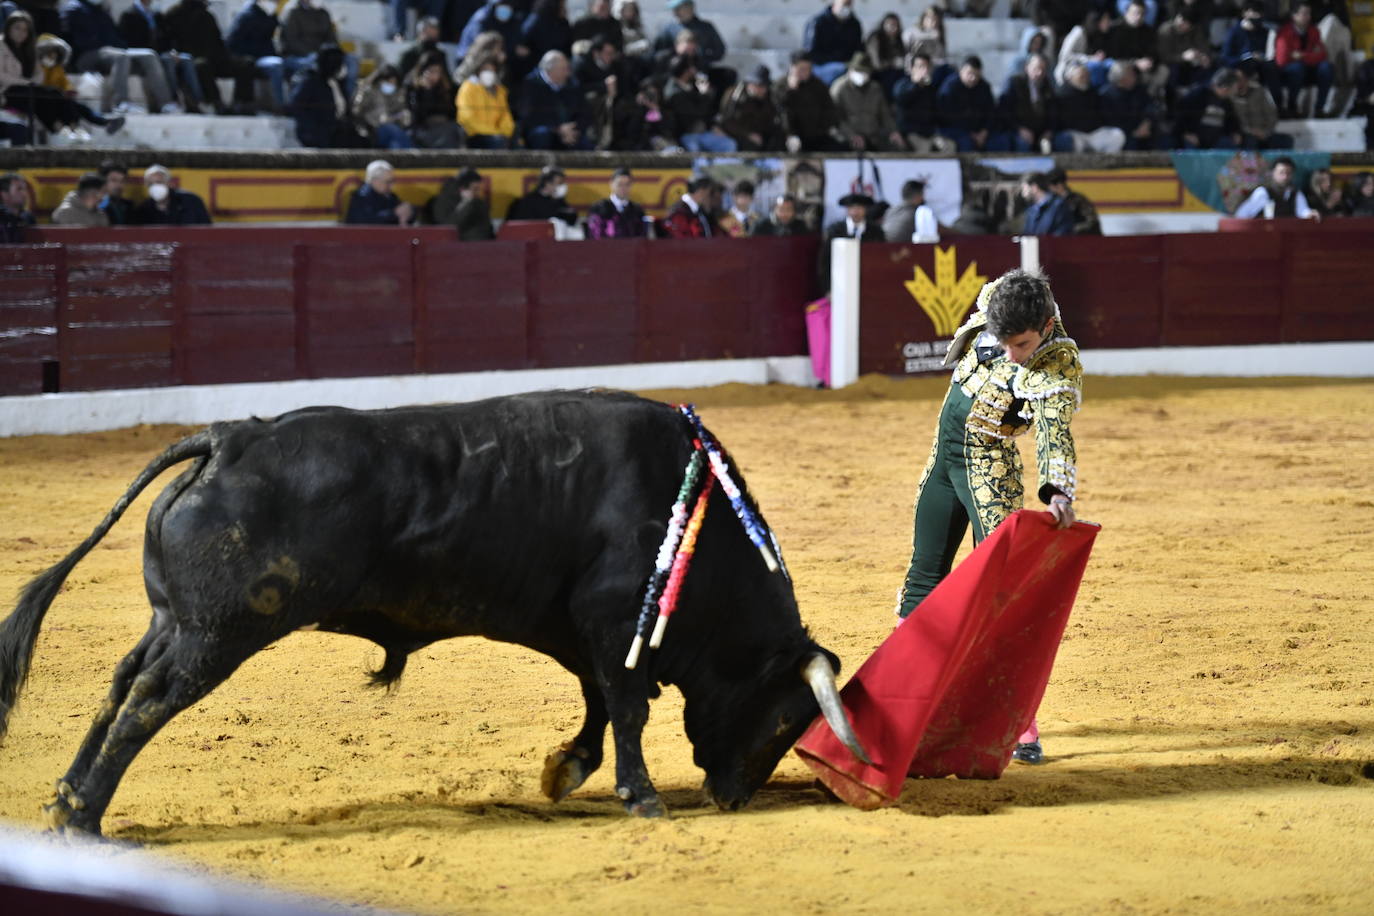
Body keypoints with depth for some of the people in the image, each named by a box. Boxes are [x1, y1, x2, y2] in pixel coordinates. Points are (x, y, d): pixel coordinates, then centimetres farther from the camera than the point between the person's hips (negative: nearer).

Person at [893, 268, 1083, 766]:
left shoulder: (1059, 370, -25)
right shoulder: (996, 303, -9)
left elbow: (1055, 435, -39)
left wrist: (1056, 491, -55)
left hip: (990, 472, -6)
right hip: (942, 460, 6)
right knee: (925, 578, 15)